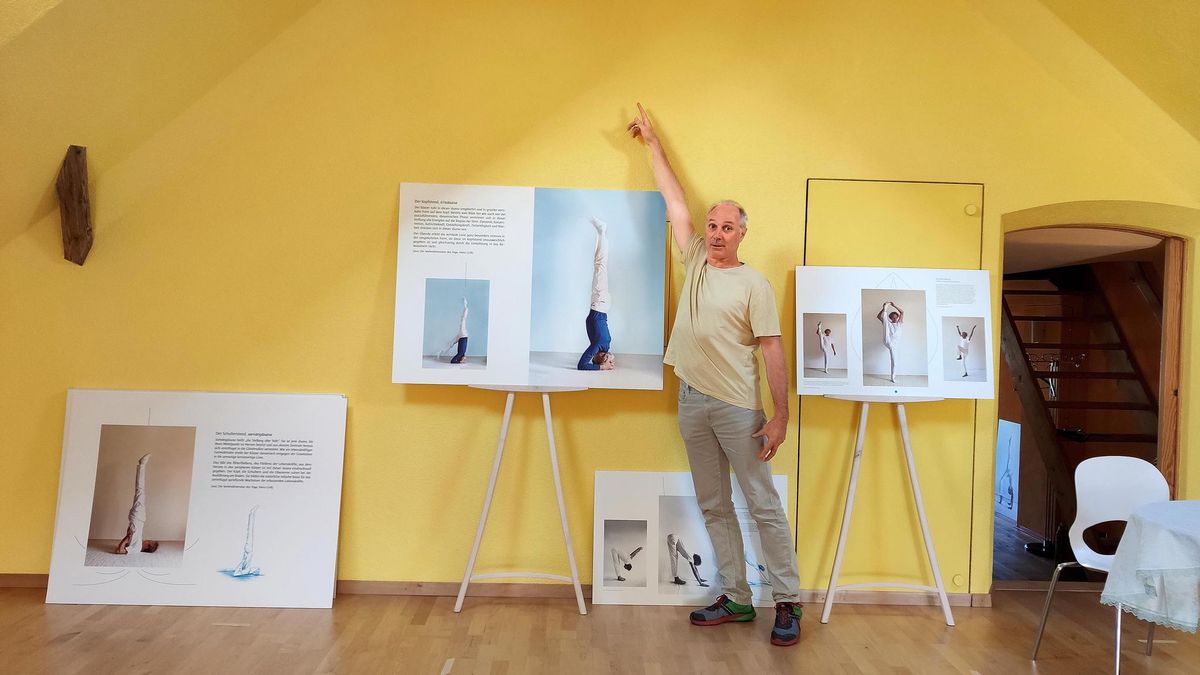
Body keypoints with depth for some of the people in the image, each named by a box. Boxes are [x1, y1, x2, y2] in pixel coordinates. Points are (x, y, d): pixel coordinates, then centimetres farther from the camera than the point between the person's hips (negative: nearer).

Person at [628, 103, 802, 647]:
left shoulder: (754, 284, -6)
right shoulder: (694, 260, 8)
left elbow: (772, 351, -8)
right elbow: (674, 199, 16)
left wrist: (779, 417, -13)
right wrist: (651, 141, 24)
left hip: (737, 407, -6)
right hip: (692, 402, 6)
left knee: (764, 505, 1)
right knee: (713, 506, 11)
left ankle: (787, 602, 10)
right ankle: (736, 599, 22)